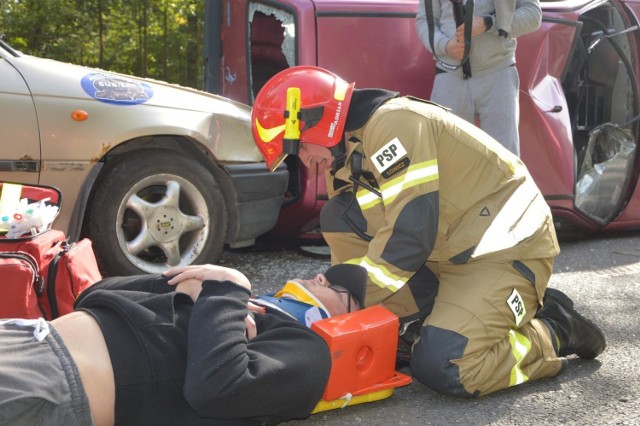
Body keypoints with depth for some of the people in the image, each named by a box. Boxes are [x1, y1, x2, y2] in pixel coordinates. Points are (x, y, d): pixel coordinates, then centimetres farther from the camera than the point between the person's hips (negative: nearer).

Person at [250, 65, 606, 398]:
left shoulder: (392, 124, -21)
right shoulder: (348, 157, 8)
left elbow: (409, 234, -27)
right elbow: (355, 242, 11)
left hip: (507, 247, -9)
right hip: (451, 253, 9)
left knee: (442, 367, -24)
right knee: (337, 217, -2)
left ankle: (555, 333, 3)